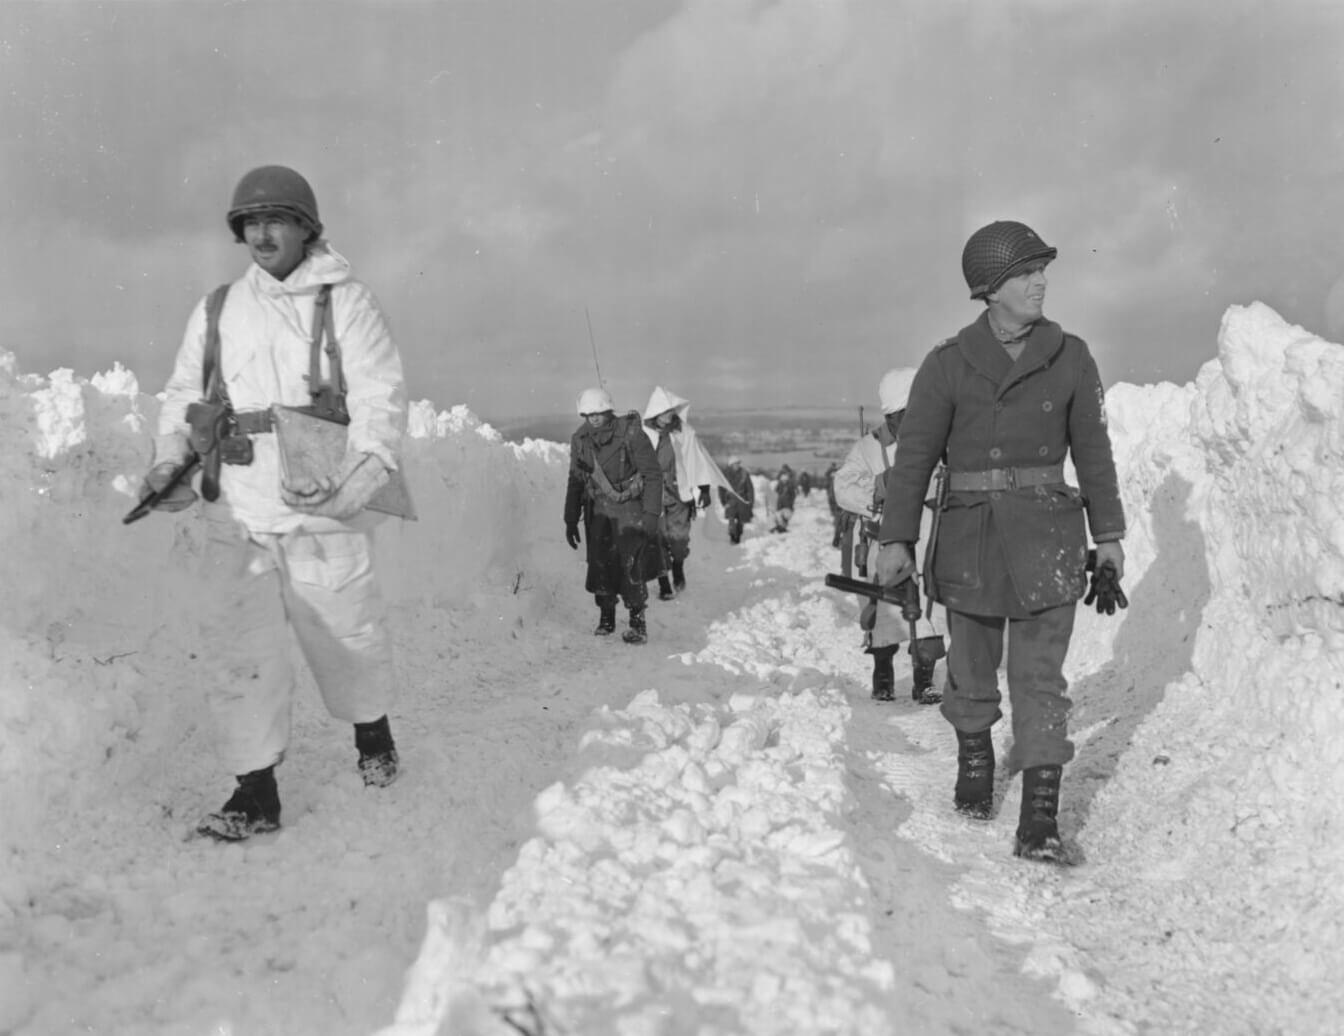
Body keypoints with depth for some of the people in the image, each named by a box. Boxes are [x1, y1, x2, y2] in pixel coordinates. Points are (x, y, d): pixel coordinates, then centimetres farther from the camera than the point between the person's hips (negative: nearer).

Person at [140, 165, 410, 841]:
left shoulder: (346, 303, 0)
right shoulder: (216, 311, 12)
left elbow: (381, 399, -9)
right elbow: (183, 395, 20)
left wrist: (355, 479, -23)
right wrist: (170, 459, 2)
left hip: (321, 511, -3)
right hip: (234, 513, 3)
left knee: (345, 632, 10)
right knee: (241, 646, -1)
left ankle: (372, 733, 38)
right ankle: (255, 791, 6)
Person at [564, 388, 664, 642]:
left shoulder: (631, 435, -17)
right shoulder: (580, 439, -2)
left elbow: (653, 475, -12)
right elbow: (575, 481, 10)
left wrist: (651, 514, -17)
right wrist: (571, 519, 9)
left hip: (629, 508, -4)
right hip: (598, 509, 4)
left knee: (631, 565, -13)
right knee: (600, 562, -1)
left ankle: (638, 623, -6)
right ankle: (606, 616, 16)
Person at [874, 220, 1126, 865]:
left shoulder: (1070, 358, 3)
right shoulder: (948, 364, -3)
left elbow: (1092, 449, 11)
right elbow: (914, 455, -3)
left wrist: (1108, 532, 13)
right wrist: (897, 539, -9)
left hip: (1047, 533, 0)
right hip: (970, 536, 0)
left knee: (1040, 675, -5)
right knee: (972, 667, 13)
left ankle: (1040, 819, -5)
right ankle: (973, 763, 38)